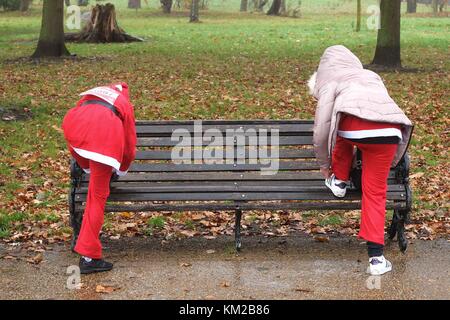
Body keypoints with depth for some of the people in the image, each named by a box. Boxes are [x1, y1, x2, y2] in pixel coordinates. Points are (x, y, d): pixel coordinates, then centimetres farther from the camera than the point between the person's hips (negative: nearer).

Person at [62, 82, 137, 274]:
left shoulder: (90, 95, 43)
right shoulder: (125, 104, 37)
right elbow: (129, 144, 37)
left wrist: (87, 168, 56)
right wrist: (122, 170, 55)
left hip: (75, 124, 1)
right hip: (106, 130, -1)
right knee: (98, 195, 4)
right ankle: (89, 257, 4)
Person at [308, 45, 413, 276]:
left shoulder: (330, 82, 22)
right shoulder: (372, 76, 37)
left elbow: (321, 130, 15)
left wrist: (324, 164, 30)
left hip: (354, 130, -3)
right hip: (390, 132, 3)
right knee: (375, 192, 11)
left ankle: (339, 181, 40)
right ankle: (376, 257, 5)